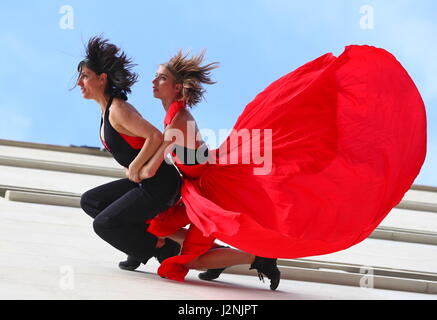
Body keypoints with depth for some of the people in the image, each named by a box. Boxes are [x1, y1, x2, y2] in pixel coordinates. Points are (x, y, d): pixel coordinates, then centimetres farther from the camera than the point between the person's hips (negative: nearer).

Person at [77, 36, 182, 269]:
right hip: (144, 182, 10)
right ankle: (143, 240, 12)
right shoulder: (107, 110, 12)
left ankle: (164, 249, 4)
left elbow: (156, 137, -28)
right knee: (90, 202, 14)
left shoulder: (118, 110, -18)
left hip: (159, 186, -10)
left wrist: (134, 169, -19)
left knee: (103, 224, -9)